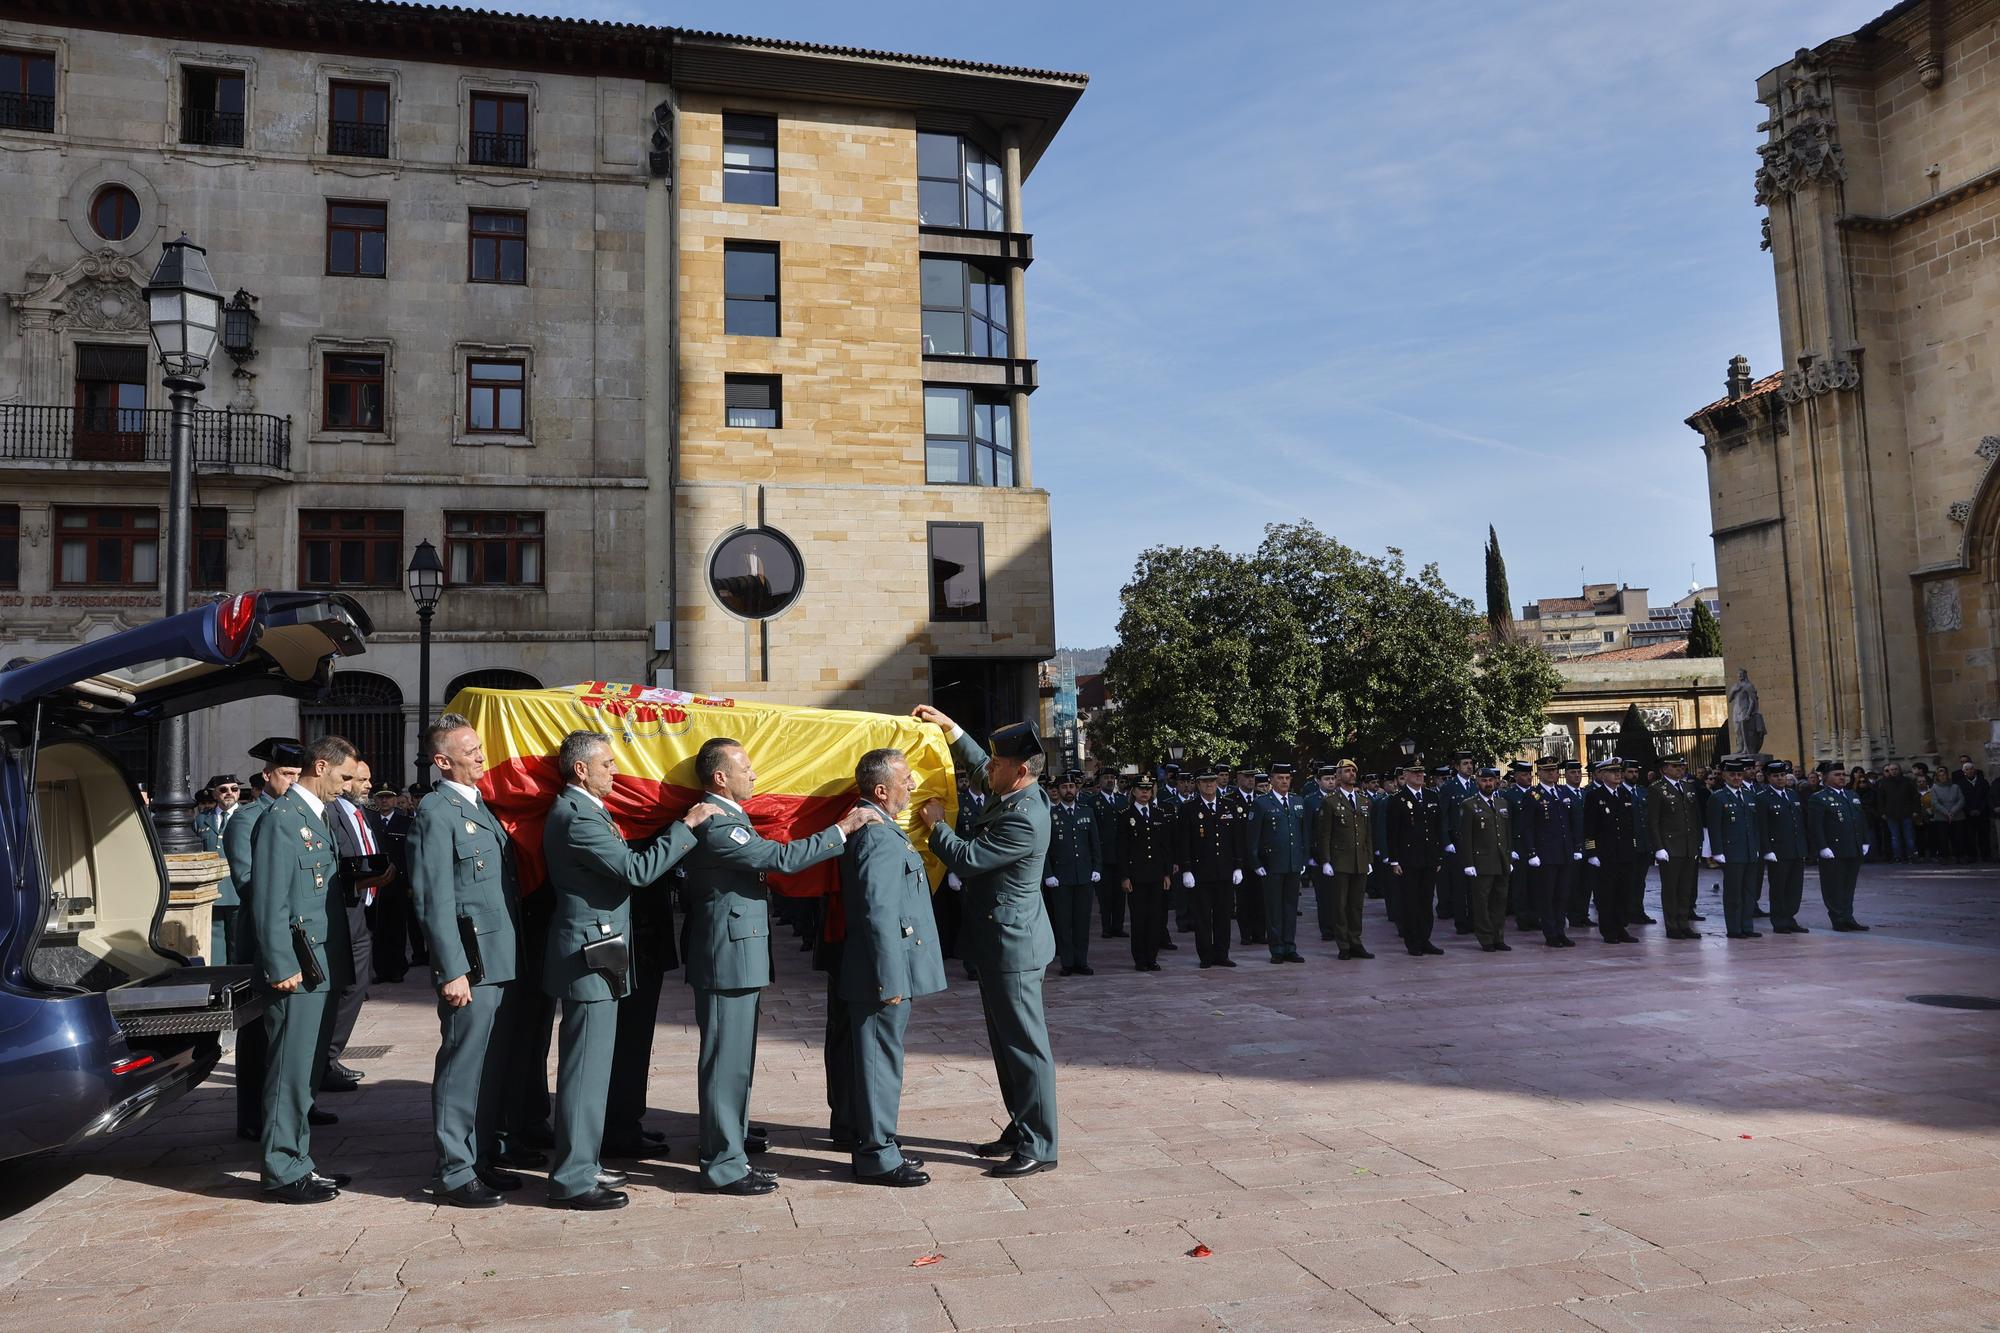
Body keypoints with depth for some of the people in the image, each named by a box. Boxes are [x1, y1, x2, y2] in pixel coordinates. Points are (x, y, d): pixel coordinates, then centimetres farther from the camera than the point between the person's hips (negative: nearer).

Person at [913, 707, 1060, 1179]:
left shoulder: (1023, 820, -24)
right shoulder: (1011, 796, 6)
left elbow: (967, 860, -22)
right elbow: (976, 766, 26)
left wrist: (936, 825, -6)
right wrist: (948, 727, 17)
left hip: (1011, 946, -11)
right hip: (999, 944, 11)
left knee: (1025, 1045, -3)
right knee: (1007, 1043, 18)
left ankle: (1038, 1147, 6)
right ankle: (1021, 1129, 29)